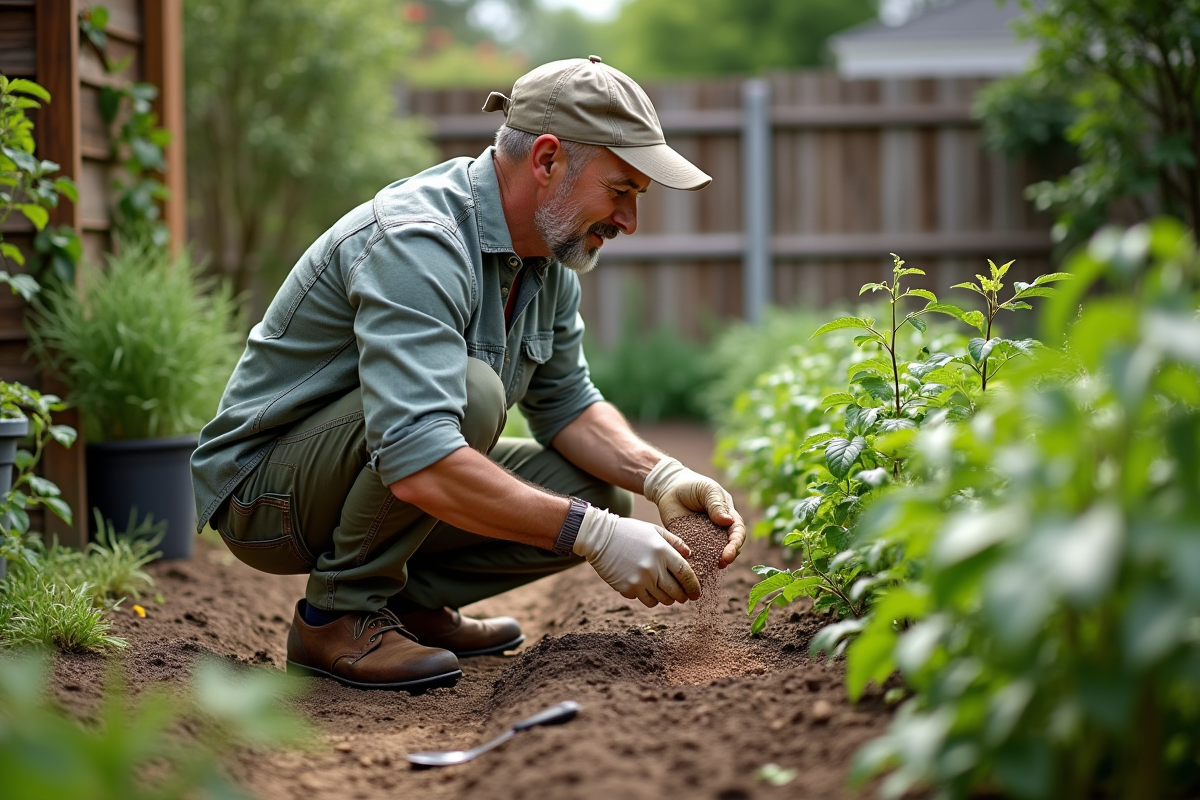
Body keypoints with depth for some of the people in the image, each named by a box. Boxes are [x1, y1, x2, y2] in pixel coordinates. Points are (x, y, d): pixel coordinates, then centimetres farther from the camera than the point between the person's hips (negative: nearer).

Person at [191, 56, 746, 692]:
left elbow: (564, 401, 9)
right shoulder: (416, 242, -30)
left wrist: (661, 476, -10)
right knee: (472, 391, -34)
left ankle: (410, 600, 9)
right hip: (264, 487, -9)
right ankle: (339, 616, -16)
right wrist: (592, 535, -39)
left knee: (602, 496, -4)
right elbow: (417, 463, -41)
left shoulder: (547, 258, -1)